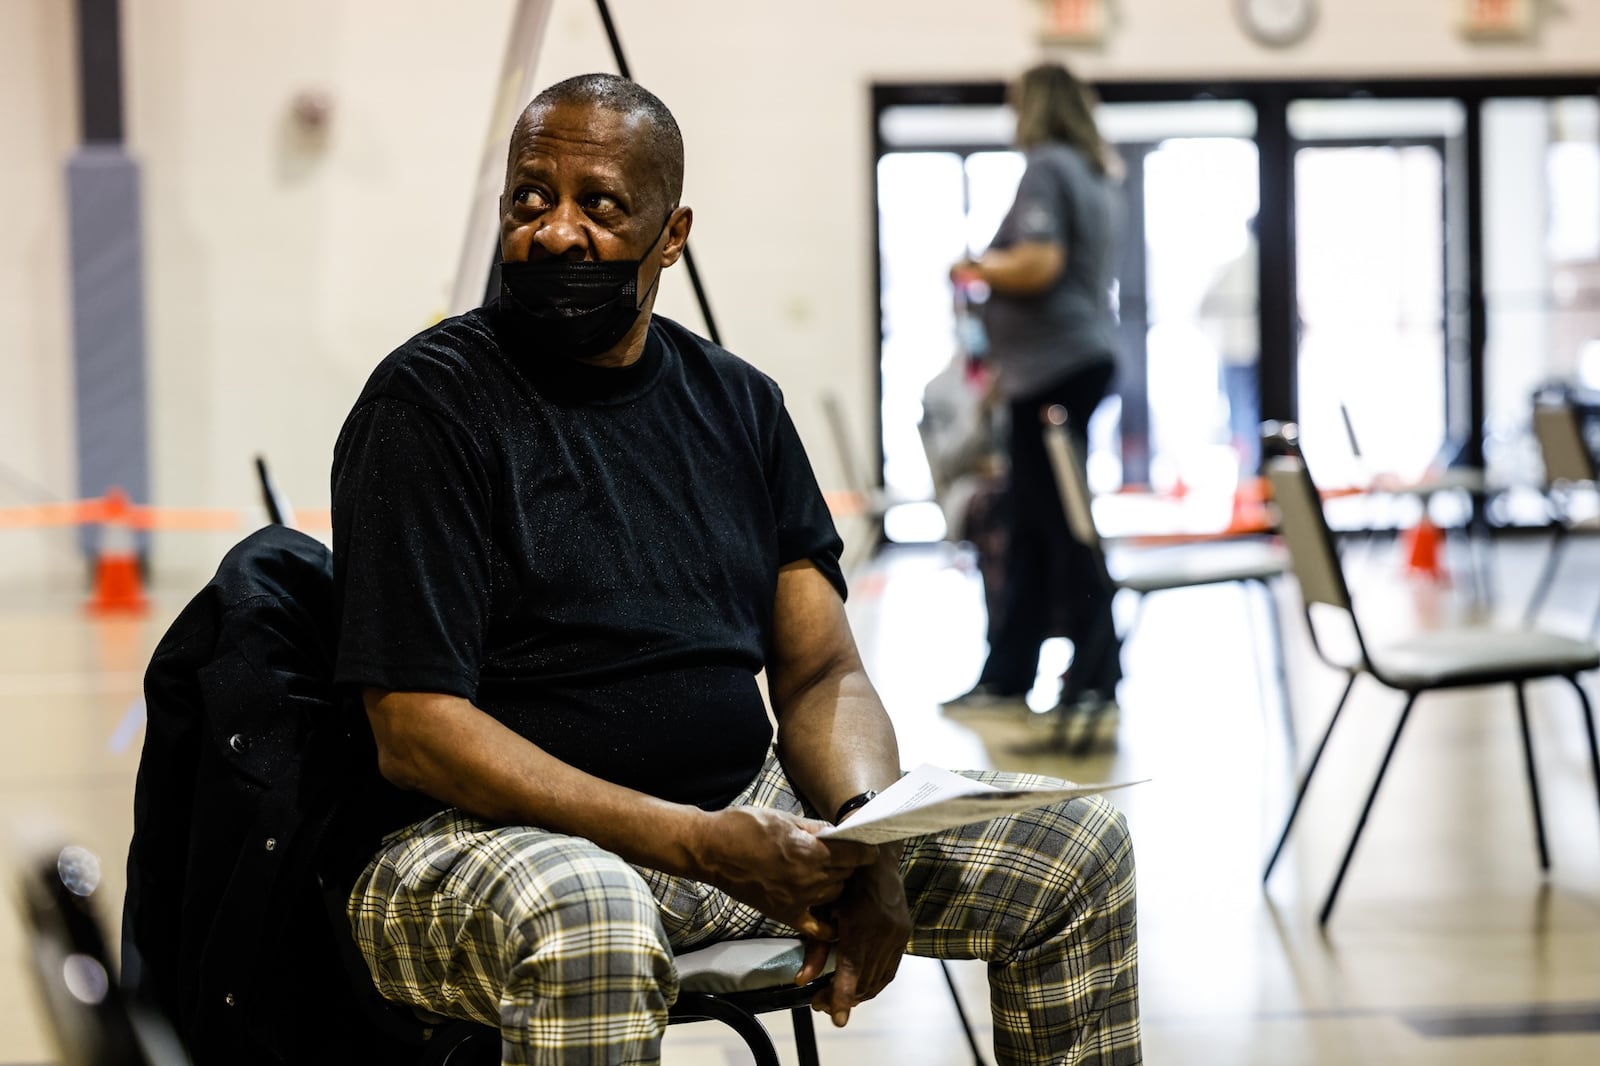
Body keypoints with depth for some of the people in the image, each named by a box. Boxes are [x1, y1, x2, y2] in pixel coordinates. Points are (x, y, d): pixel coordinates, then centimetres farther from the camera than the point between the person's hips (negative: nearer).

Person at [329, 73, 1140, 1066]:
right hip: (498, 837, -6)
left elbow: (822, 673, 10)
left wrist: (868, 841, -14)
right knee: (588, 927, -42)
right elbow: (416, 733, -16)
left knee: (1080, 844, 0)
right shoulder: (429, 404, -8)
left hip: (745, 815, 7)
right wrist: (699, 844, -23)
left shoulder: (739, 405, 11)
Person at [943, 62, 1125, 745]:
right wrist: (994, 272, 21)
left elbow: (1037, 264, -22)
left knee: (1063, 530, -10)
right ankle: (1007, 674, 19)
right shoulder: (1094, 173, 18)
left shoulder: (1045, 168, -10)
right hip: (1082, 353, 10)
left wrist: (977, 267, -5)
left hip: (1054, 367, -10)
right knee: (1029, 527, 13)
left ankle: (1095, 689, -12)